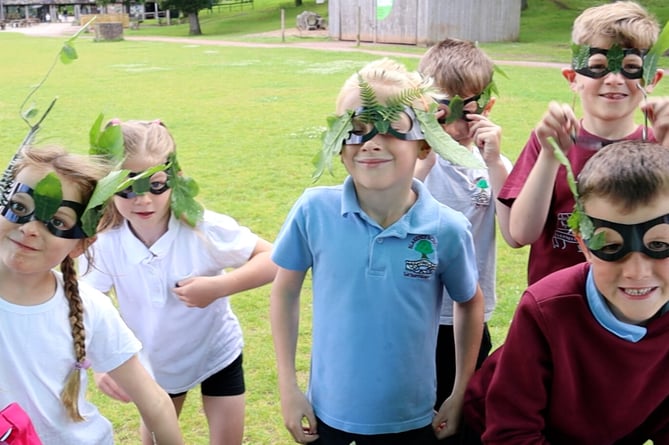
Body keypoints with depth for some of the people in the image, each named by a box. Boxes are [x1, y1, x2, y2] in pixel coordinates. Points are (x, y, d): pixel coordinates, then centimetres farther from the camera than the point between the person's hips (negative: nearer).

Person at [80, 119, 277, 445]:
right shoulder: (104, 246, -22)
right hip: (154, 365, 2)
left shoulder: (205, 229, -28)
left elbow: (272, 259, -24)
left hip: (217, 355, -2)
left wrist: (218, 286, -36)